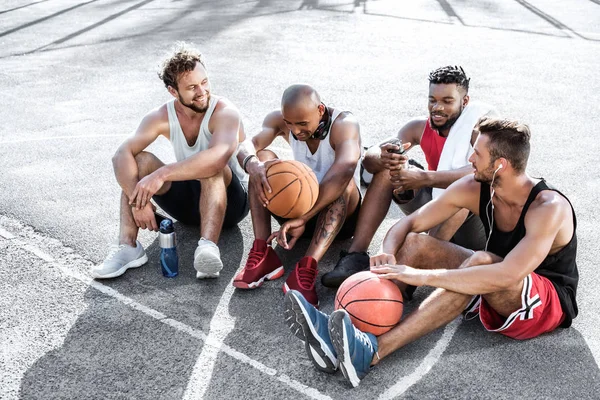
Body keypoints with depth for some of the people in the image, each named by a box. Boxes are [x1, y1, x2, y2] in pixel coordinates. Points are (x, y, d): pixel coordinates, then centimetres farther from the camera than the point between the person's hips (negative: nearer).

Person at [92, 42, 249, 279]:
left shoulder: (224, 112, -22)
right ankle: (128, 246, -23)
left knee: (210, 167, -36)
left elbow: (219, 156, -44)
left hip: (230, 200, -4)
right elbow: (122, 154, -20)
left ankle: (208, 247, -49)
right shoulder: (163, 117, -8)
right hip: (188, 198, 5)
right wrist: (138, 201, -36)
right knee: (139, 161, -16)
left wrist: (161, 174, -46)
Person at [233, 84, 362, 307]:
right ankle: (262, 254, -30)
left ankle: (307, 269, -49)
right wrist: (252, 165, -50)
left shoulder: (344, 124, -22)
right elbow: (246, 146, -25)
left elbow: (344, 170, -42)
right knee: (263, 158, -18)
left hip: (341, 213, -3)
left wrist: (301, 219, -49)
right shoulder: (280, 120, -8)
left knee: (344, 182, -35)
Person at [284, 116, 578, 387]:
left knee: (482, 261, -38)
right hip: (495, 291, 6)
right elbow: (408, 224, -5)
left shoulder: (549, 208, -27)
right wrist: (389, 254, -28)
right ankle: (337, 335, -28)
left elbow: (508, 276, -41)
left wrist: (422, 276, -43)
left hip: (550, 301, -6)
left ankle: (373, 352, -46)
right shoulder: (473, 188, -8)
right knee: (415, 242, -13)